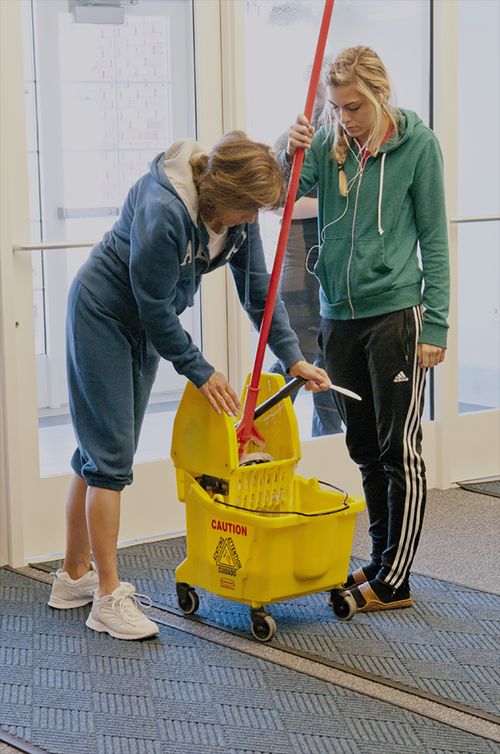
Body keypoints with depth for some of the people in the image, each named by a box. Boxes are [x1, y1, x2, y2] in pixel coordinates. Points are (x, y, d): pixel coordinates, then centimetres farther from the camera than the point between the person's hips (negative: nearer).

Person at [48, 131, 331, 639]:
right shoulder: (162, 212, -34)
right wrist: (200, 372, -16)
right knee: (108, 453, -9)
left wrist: (293, 357, -8)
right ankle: (108, 597, -3)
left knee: (105, 450, 13)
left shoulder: (237, 211, -10)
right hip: (102, 313, -8)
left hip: (144, 323, 8)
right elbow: (155, 307, -25)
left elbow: (257, 288, -2)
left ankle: (74, 577, 24)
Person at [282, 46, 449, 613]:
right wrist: (290, 153, -25)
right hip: (340, 316, 5)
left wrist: (435, 325, -9)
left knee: (400, 449, 0)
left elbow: (433, 238, -5)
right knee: (364, 449, 14)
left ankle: (394, 581, 7)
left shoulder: (416, 143, -6)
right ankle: (381, 561, 26)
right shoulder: (328, 142, 4)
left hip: (396, 314, -5)